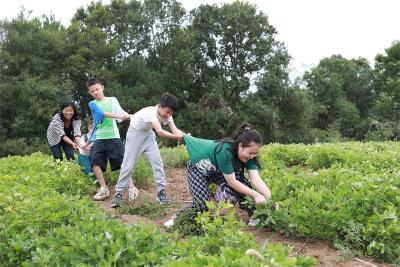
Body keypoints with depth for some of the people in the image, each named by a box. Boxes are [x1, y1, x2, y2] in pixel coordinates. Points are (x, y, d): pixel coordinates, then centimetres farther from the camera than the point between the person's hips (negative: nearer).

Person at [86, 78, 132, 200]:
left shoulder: (112, 100, 10)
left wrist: (128, 116, -28)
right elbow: (102, 113, -10)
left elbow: (121, 113, -4)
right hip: (99, 138, 2)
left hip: (113, 136, -2)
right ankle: (104, 188, -1)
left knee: (122, 161, -8)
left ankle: (131, 186, 0)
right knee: (95, 160, -11)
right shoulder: (92, 104, 10)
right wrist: (118, 116, -25)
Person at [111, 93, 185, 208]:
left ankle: (161, 191, 2)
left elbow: (175, 130, -25)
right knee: (128, 164, -4)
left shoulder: (166, 113, -16)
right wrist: (177, 136, -55)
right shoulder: (150, 112, -37)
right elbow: (160, 132, -48)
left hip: (148, 134, 6)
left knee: (157, 161, -5)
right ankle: (118, 194, 7)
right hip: (135, 133, -6)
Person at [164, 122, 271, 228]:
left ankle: (253, 215, -4)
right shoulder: (225, 151, -41)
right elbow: (232, 182, -36)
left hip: (218, 171, 5)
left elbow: (256, 179, -29)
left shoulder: (249, 155, -22)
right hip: (198, 168, -5)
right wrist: (256, 195, -37)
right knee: (203, 204, -21)